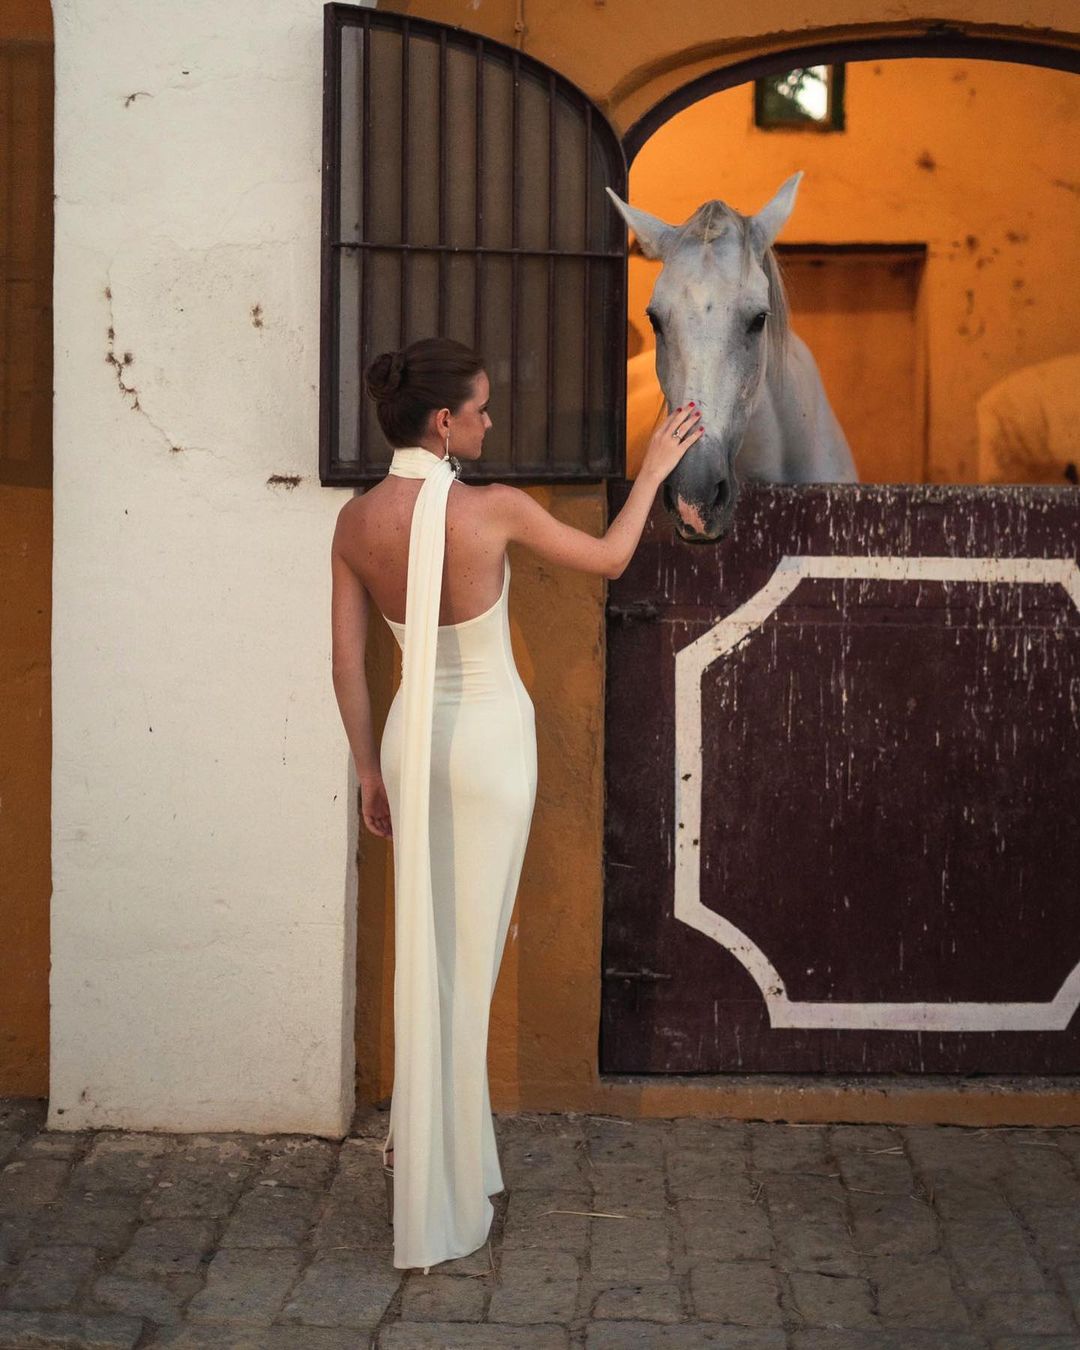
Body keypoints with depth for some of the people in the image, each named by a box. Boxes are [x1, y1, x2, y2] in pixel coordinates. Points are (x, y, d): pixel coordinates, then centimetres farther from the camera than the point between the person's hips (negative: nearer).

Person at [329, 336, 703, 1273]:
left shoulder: (356, 521, -4)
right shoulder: (493, 509, -18)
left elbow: (349, 663, 1)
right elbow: (610, 558, -2)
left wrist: (370, 770, 12)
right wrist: (653, 469, 12)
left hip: (411, 735, 5)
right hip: (489, 738, -5)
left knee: (424, 947, 19)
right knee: (468, 957, 4)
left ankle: (419, 1143, 28)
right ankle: (446, 1191, 13)